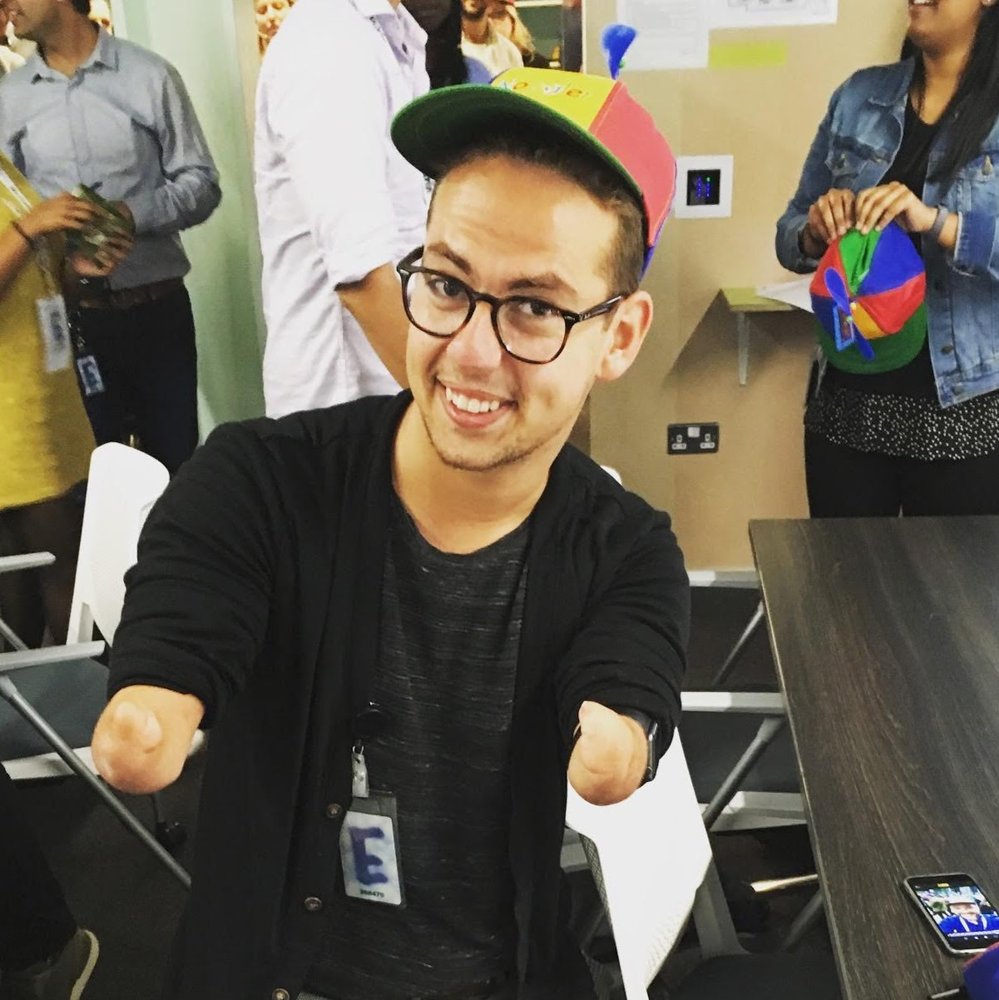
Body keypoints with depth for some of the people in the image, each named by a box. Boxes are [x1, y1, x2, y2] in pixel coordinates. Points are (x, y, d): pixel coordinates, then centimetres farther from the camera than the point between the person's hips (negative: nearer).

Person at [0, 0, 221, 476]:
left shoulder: (149, 75, -2)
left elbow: (201, 183, -1)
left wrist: (134, 214, -18)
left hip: (156, 307, -2)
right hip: (67, 315, 2)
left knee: (176, 463, 5)